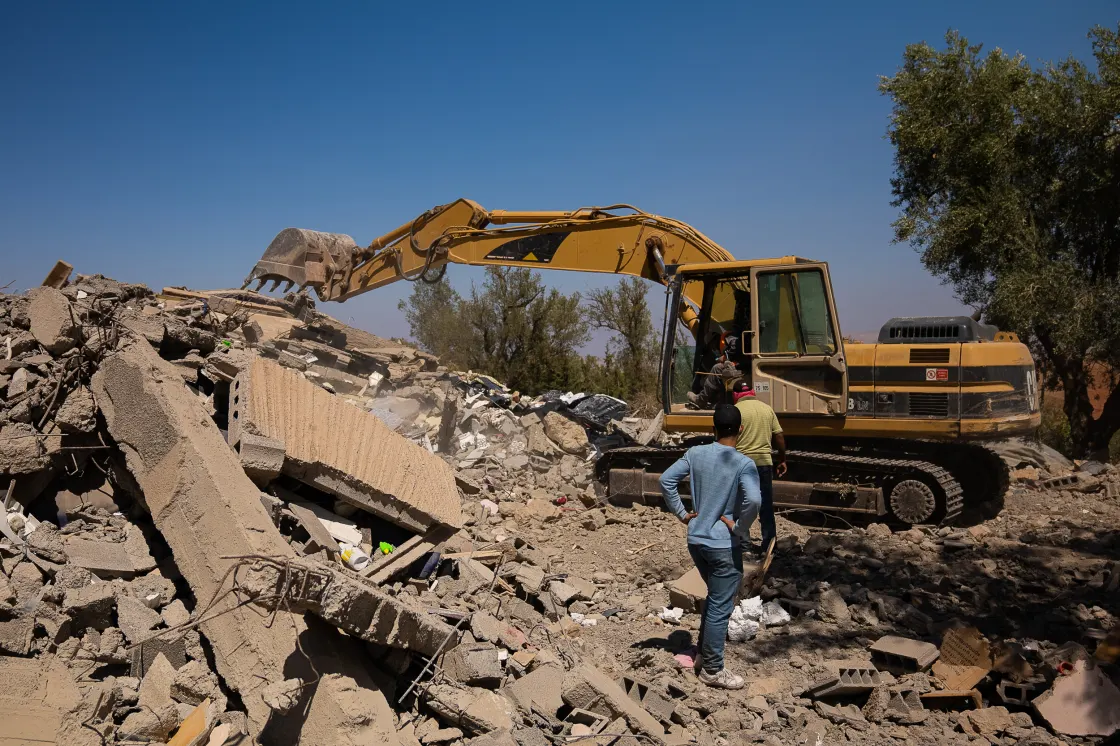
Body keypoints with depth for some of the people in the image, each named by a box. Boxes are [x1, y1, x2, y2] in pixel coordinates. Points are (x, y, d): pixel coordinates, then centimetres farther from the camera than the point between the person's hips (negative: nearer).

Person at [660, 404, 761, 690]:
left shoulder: (695, 453, -1)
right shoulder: (744, 464, -16)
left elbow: (666, 480, -1)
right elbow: (754, 499, -31)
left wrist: (682, 514, 6)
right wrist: (739, 527, -16)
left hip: (696, 541, 6)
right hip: (724, 546, -6)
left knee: (714, 598, 26)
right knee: (720, 608, 6)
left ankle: (704, 653, 36)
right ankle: (712, 670, 17)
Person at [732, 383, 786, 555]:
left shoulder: (736, 410, -6)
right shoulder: (767, 409, 8)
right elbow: (779, 436, 8)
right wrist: (782, 460, 17)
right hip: (764, 462, 3)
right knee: (766, 505, 12)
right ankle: (769, 545, 16)